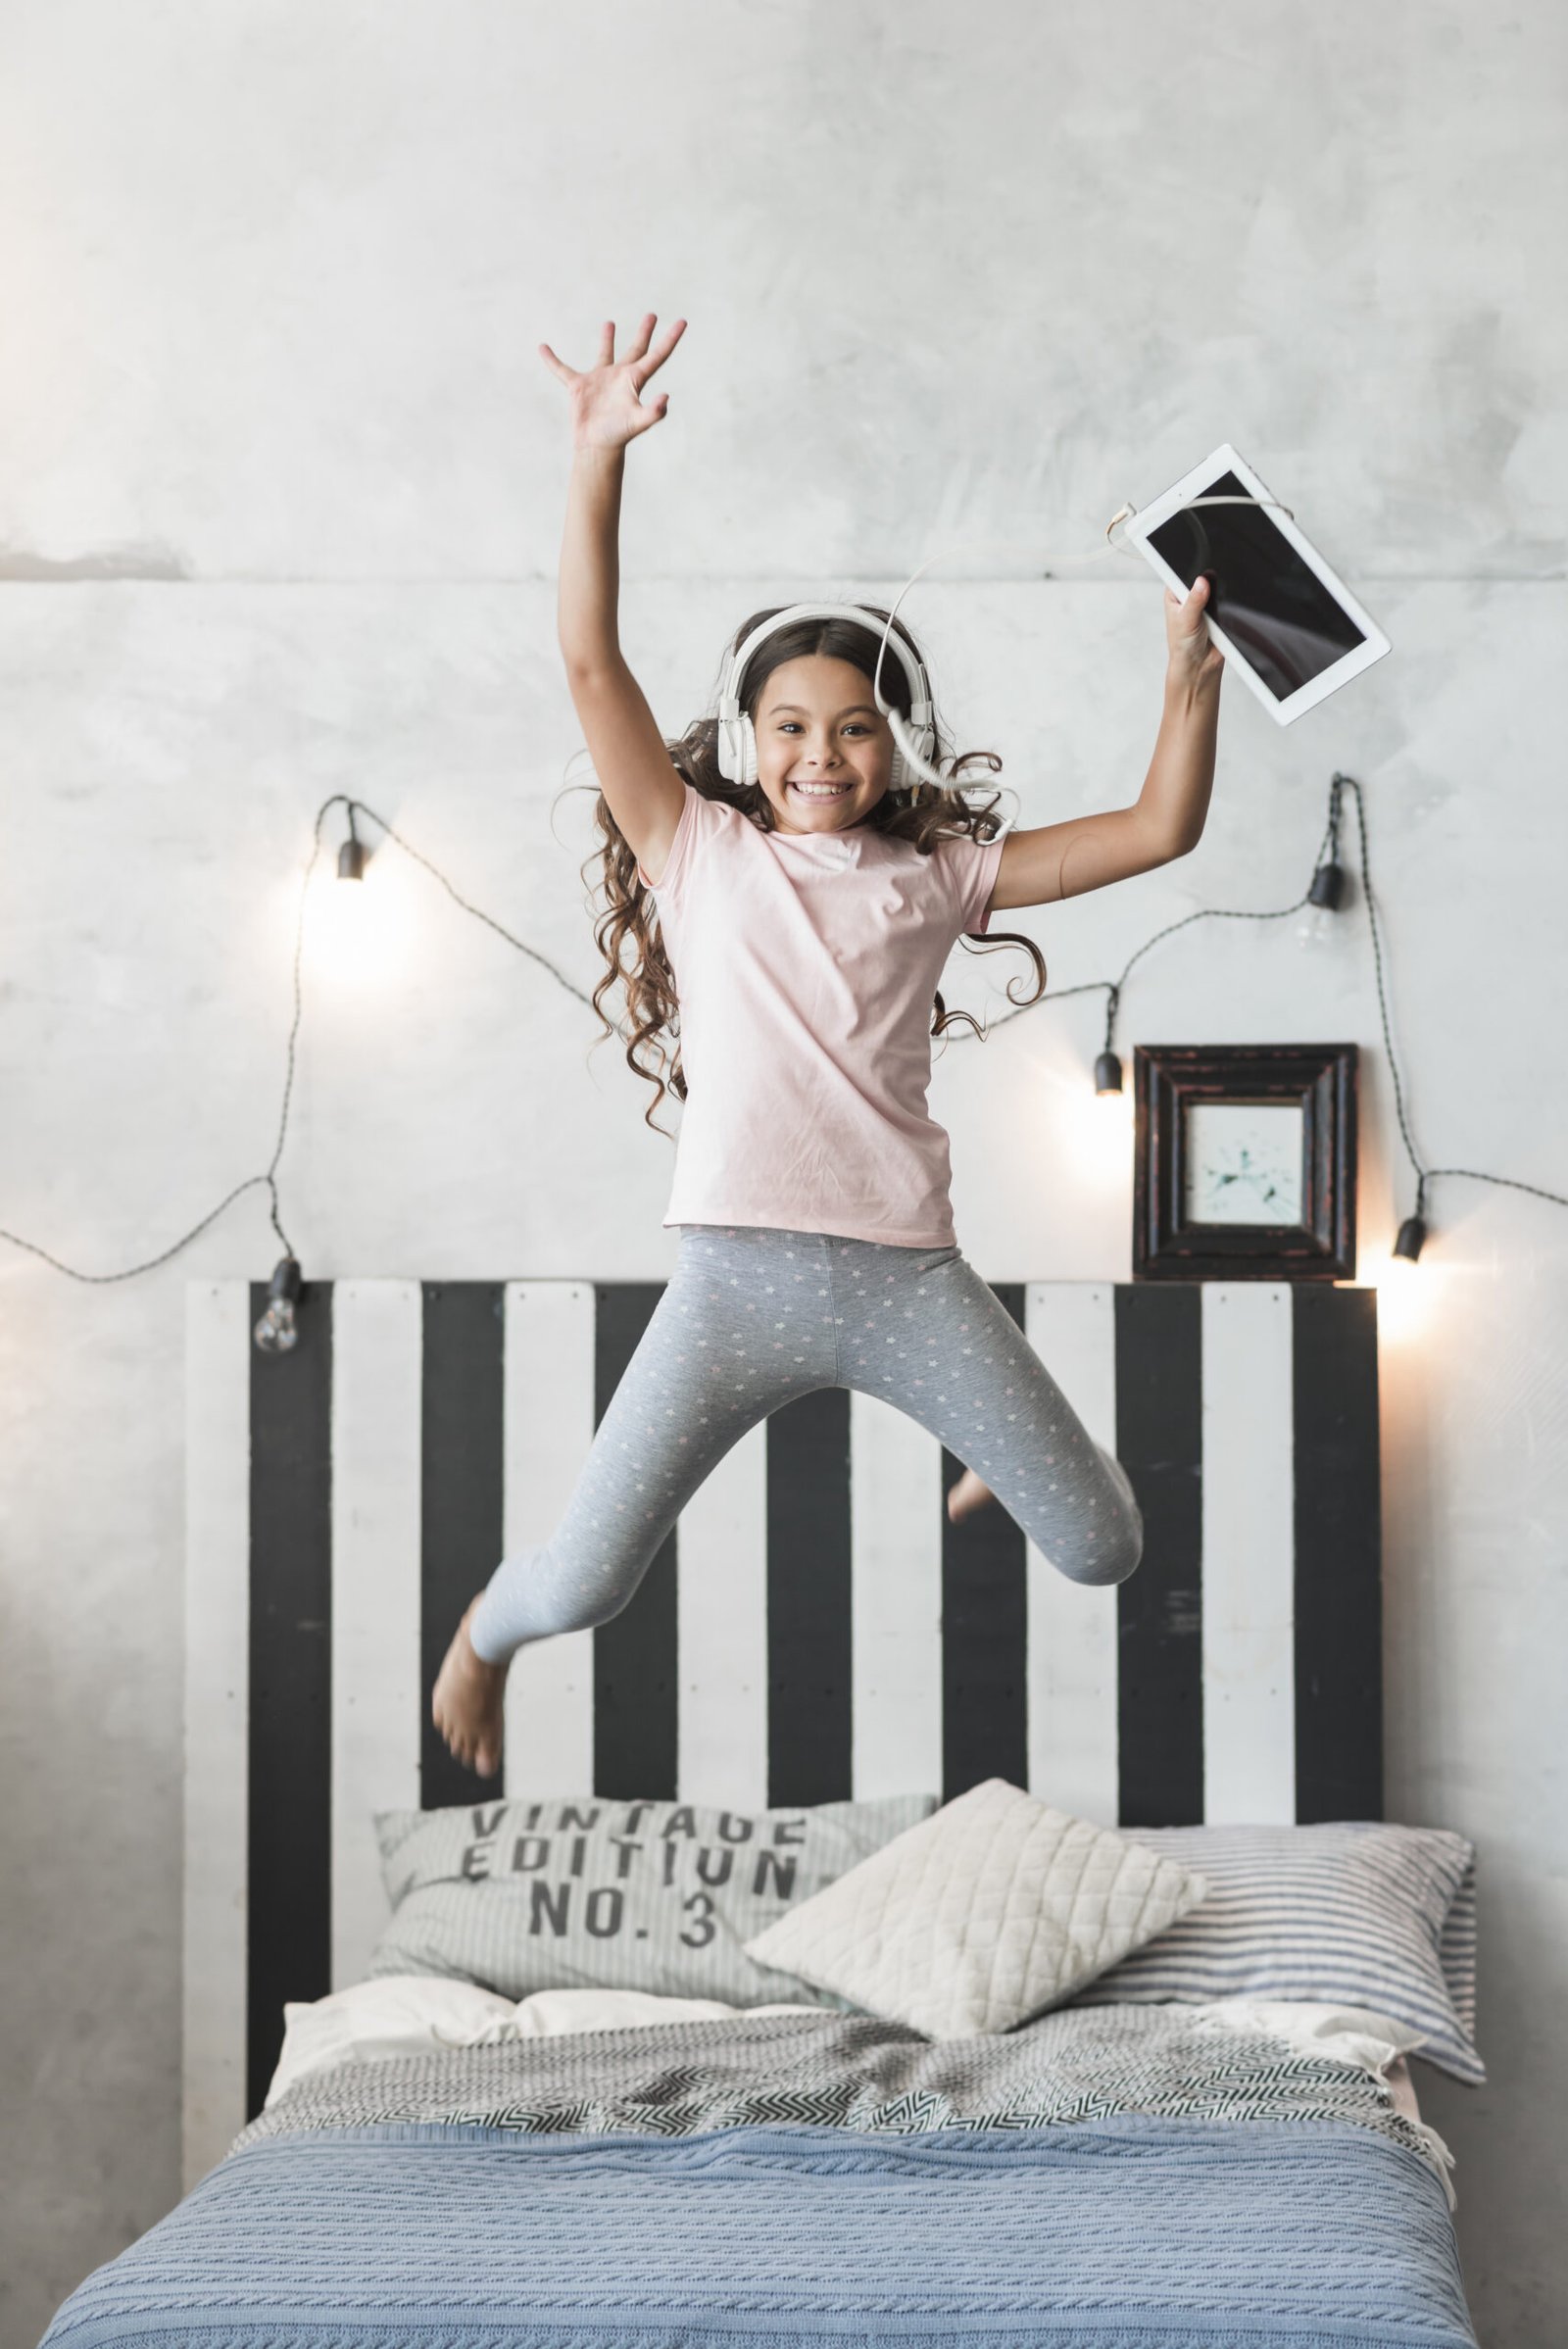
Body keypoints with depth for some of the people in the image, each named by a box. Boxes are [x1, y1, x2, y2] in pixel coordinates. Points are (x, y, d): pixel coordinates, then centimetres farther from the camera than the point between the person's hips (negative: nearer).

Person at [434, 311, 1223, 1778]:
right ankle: (485, 1631, 30)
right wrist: (597, 460, -10)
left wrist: (1191, 662, -2)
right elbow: (591, 666, -2)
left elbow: (1157, 830, 9)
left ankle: (993, 1454, 43)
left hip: (906, 1280, 2)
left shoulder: (935, 875, 11)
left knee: (1104, 1552, 6)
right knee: (584, 1587, -9)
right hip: (738, 1275, -2)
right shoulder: (701, 855, 8)